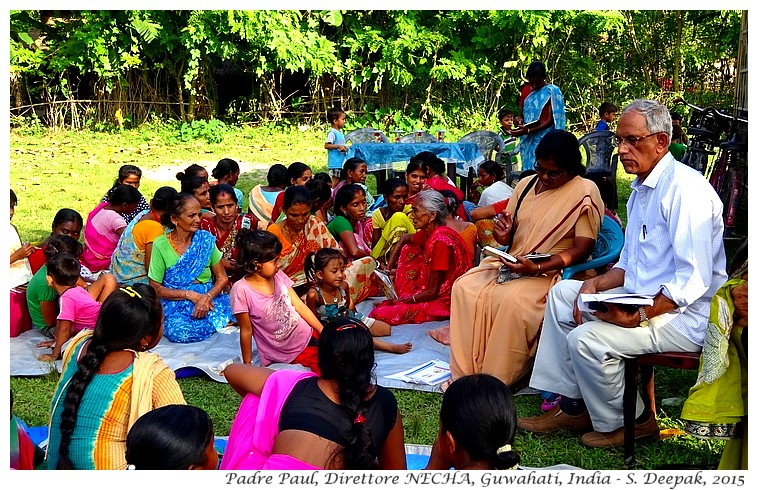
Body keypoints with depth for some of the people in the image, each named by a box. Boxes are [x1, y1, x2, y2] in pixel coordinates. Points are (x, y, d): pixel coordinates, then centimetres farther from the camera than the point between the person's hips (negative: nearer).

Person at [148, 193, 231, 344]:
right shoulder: (161, 245, -4)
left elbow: (222, 278, 3)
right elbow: (155, 288, -3)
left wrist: (207, 298, -17)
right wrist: (190, 295, -14)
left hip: (208, 298, 2)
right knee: (179, 332, -35)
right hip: (175, 305, -2)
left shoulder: (206, 239, 3)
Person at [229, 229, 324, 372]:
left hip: (308, 335, 6)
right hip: (290, 353, -6)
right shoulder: (242, 290, -18)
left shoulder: (278, 276, -2)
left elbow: (300, 306, 4)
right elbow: (246, 331, -10)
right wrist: (247, 365, -3)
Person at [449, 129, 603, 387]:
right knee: (465, 287, -16)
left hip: (553, 272, -7)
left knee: (513, 299, -35)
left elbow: (582, 250, -14)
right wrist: (503, 235, -6)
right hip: (512, 264, 7)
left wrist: (538, 267, -25)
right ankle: (465, 373, -12)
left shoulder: (585, 192, -8)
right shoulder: (526, 185, 11)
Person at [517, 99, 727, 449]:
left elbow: (694, 279, -26)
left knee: (587, 339, -24)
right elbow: (629, 266, 18)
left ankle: (629, 422, 3)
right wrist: (595, 285, 0)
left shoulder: (685, 188, -19)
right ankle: (571, 405, 8)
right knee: (562, 293, 8)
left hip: (685, 315, -10)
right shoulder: (641, 189, 13)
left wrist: (640, 316, -28)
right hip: (644, 298, 10)